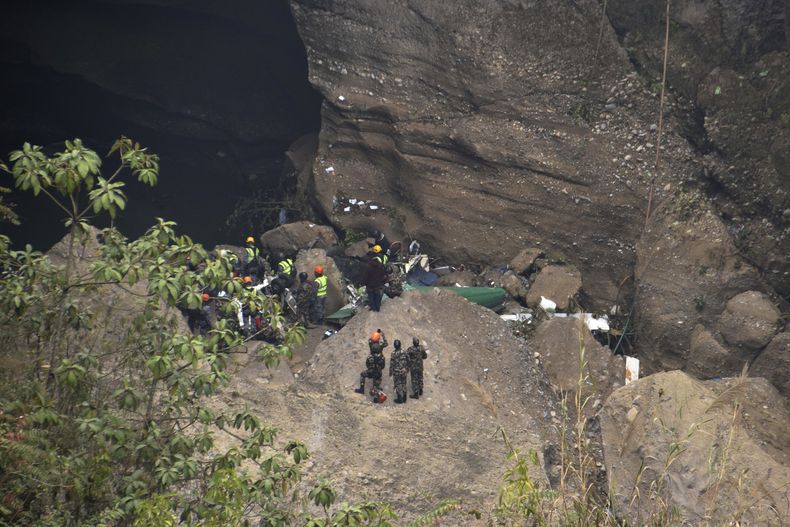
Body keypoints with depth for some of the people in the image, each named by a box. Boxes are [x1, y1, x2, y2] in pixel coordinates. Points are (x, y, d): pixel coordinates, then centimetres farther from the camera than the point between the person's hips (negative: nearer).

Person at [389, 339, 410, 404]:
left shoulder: (393, 353, -20)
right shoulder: (404, 351, -8)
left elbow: (392, 364, -14)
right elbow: (408, 361, 2)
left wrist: (390, 373, -2)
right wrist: (407, 369, 17)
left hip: (396, 372, -4)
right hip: (404, 371, 4)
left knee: (398, 385, 8)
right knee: (403, 384, 17)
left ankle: (399, 400, 14)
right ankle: (404, 398, 26)